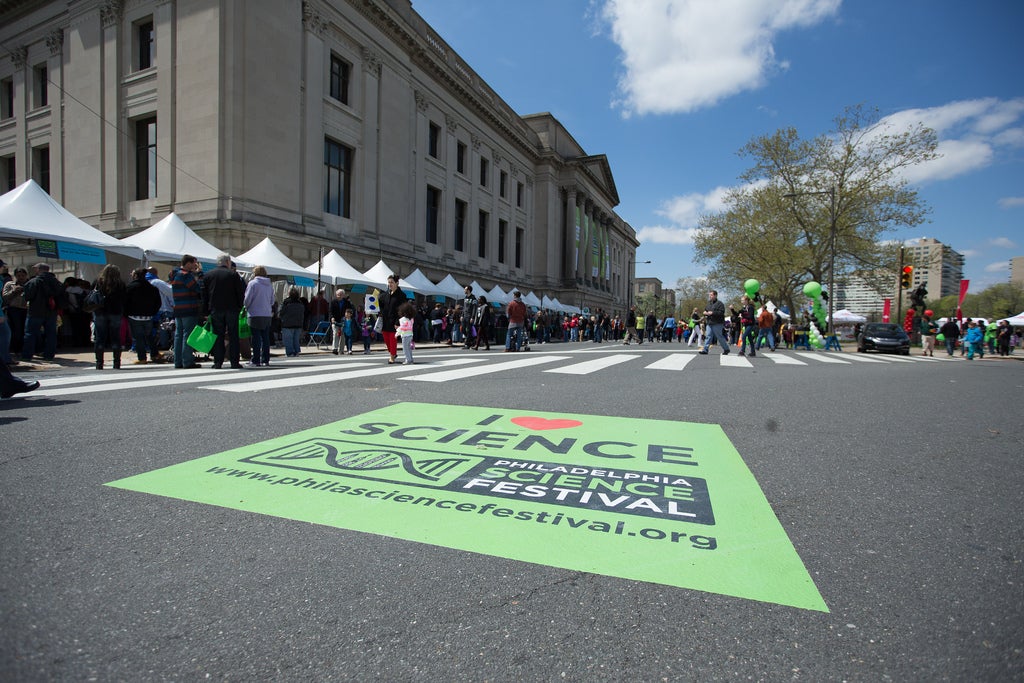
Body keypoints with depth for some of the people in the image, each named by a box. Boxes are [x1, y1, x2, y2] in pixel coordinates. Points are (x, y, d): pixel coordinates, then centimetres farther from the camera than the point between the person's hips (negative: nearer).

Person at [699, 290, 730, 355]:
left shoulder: (719, 303, -7)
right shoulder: (709, 303, 17)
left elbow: (721, 312, -18)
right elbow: (705, 310, 27)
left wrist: (712, 313, -21)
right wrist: (705, 313, 3)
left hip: (717, 324, -7)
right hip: (709, 323, 7)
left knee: (720, 337, 1)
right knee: (708, 336, 1)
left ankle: (726, 349, 17)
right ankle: (705, 350, -3)